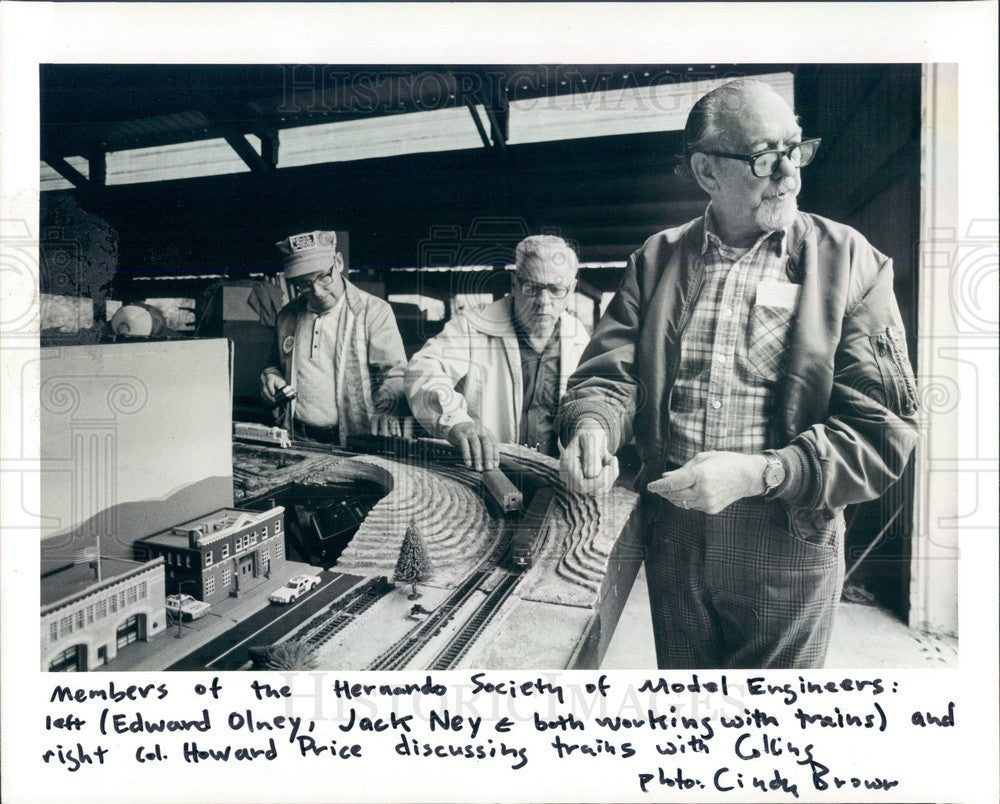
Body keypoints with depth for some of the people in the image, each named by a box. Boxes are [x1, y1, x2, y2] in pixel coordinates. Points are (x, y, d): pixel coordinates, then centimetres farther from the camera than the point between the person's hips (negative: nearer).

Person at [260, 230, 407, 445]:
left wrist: (385, 412, -27)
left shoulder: (375, 312, -2)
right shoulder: (286, 317, 14)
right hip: (297, 440, 4)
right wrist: (272, 375, 8)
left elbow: (394, 376, -7)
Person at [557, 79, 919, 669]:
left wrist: (757, 474, -24)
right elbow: (611, 374, -2)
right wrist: (592, 429, -25)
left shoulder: (850, 262, -5)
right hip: (671, 538, 2)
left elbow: (884, 429, -10)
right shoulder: (658, 257, 3)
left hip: (787, 550, -2)